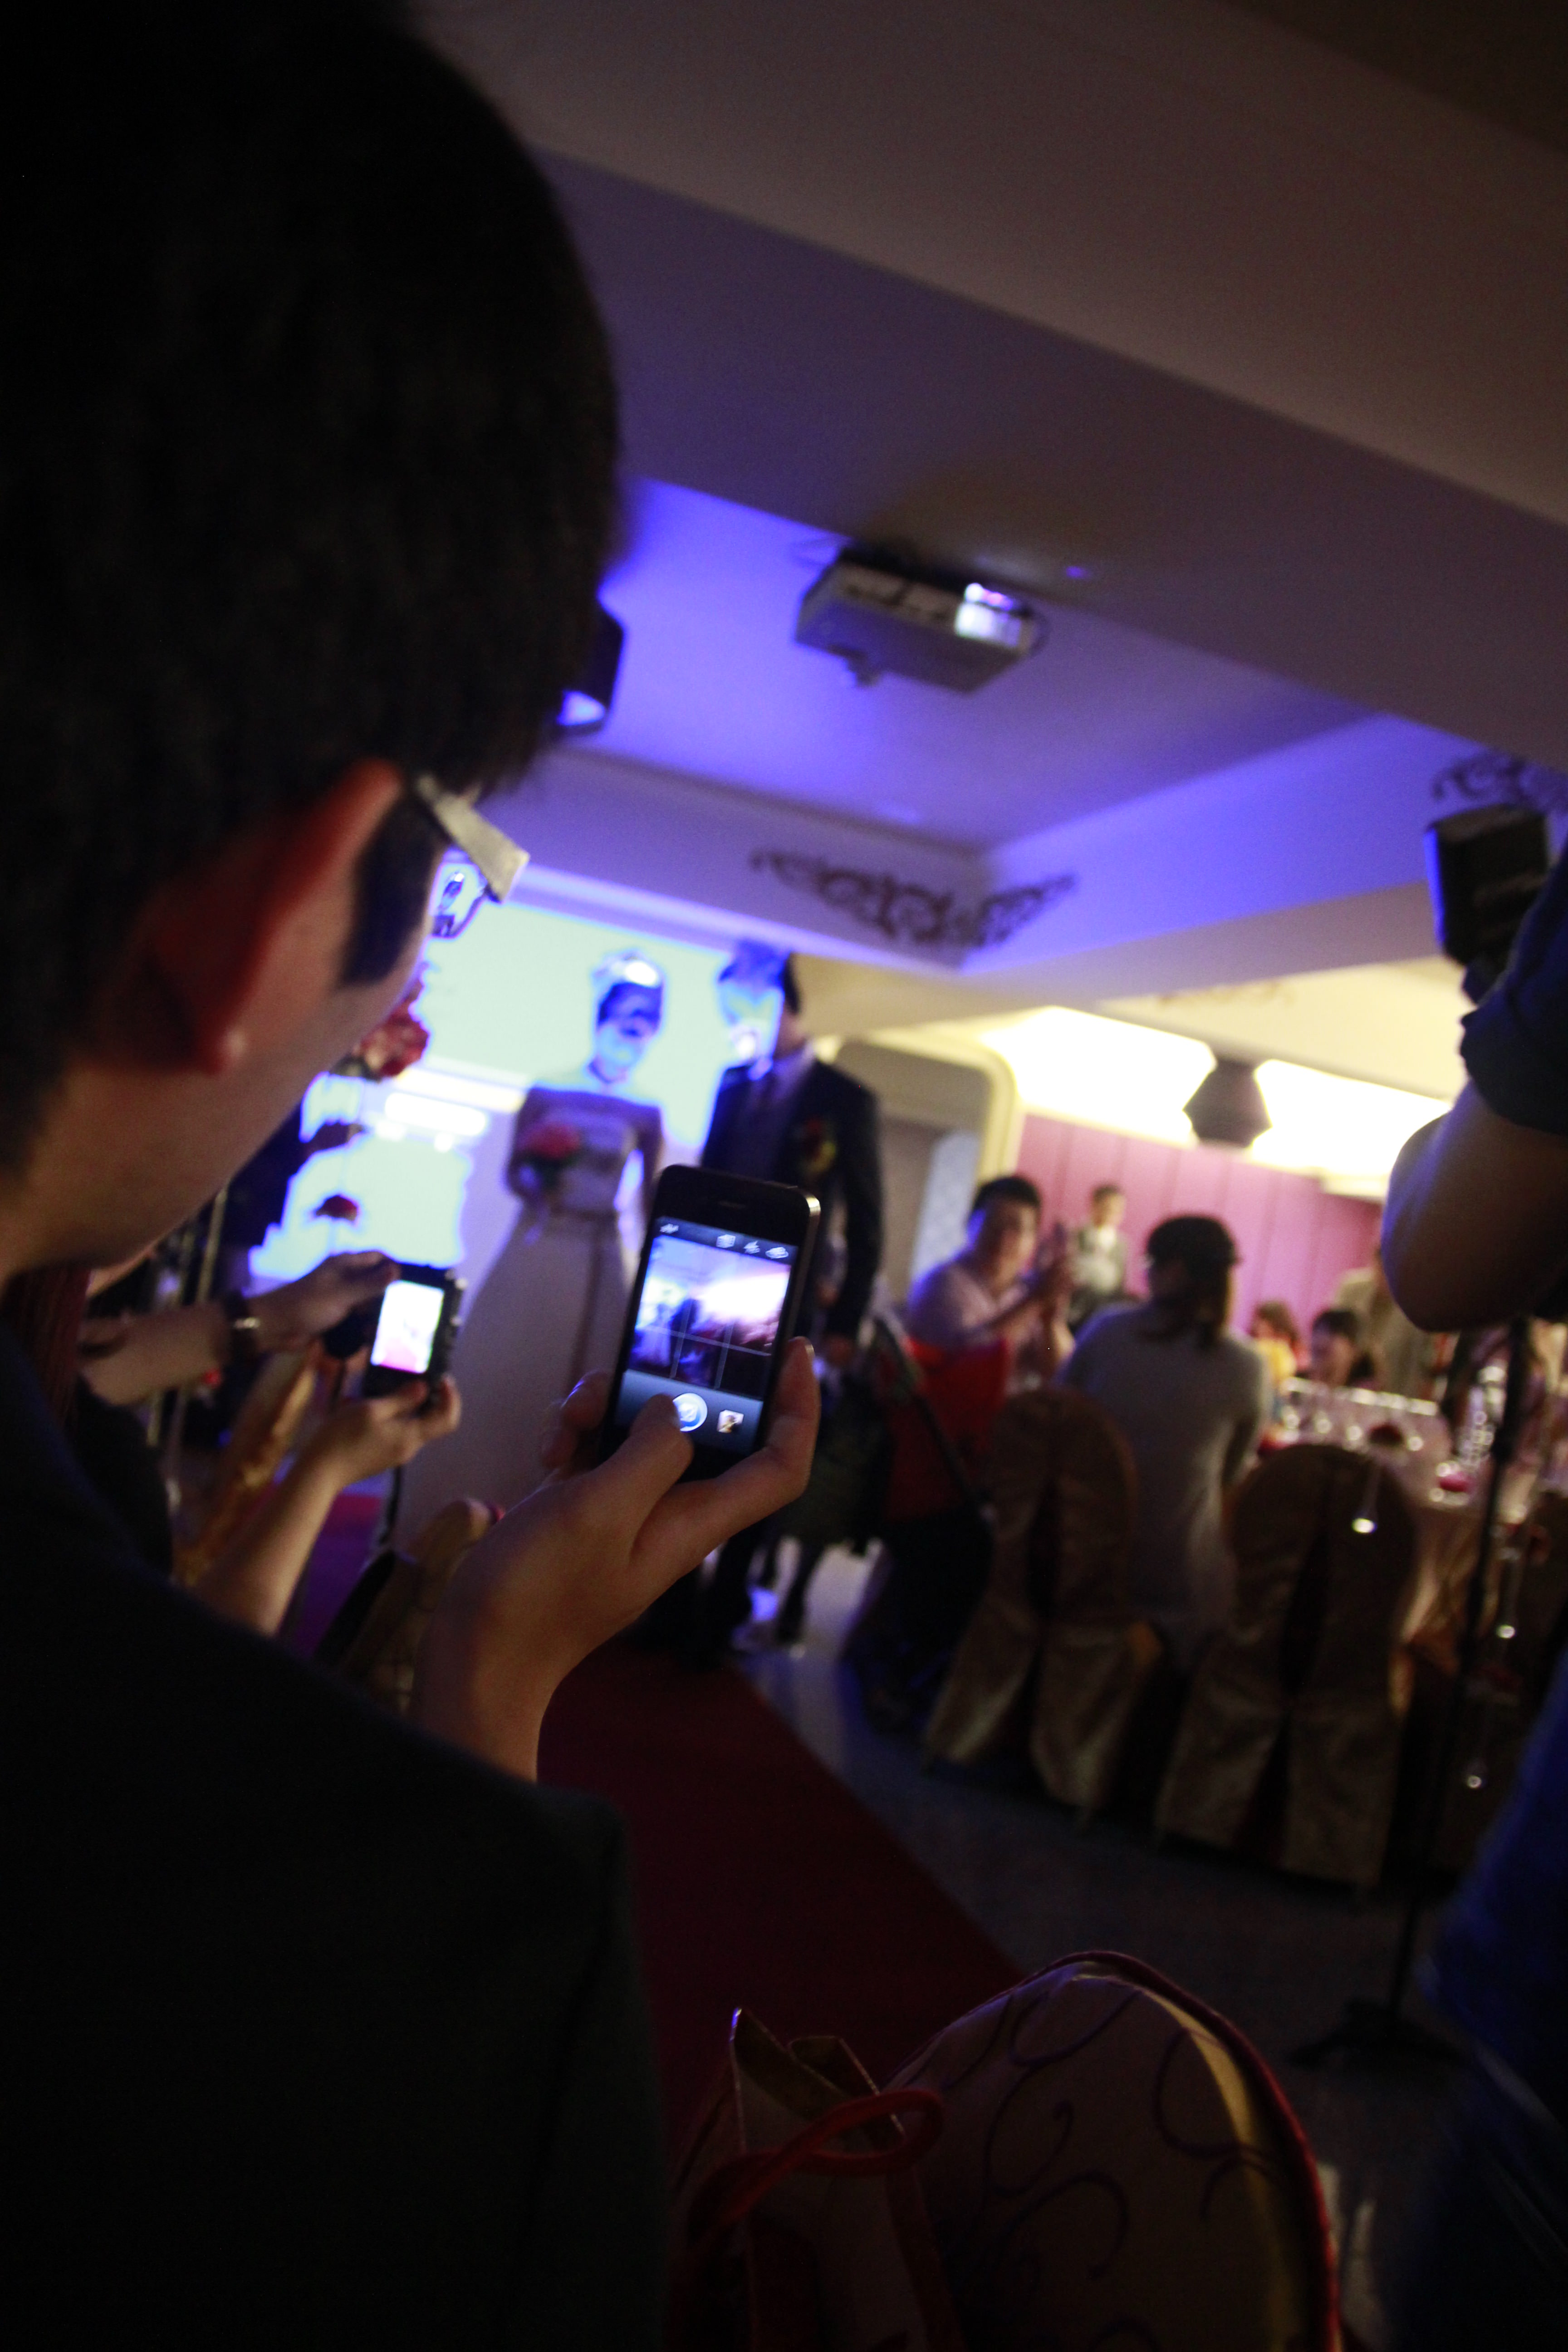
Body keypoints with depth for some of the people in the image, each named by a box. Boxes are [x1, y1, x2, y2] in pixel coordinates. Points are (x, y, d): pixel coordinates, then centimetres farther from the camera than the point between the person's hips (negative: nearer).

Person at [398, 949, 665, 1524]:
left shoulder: (646, 1115, 2)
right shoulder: (545, 1093, 0)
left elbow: (651, 1202, 5)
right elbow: (513, 1172, 4)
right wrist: (534, 1181, -18)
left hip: (598, 1267, 1)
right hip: (533, 1255, 0)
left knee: (564, 1390, 5)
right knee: (494, 1379, 4)